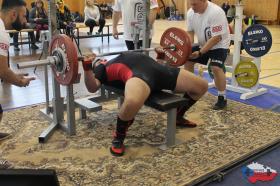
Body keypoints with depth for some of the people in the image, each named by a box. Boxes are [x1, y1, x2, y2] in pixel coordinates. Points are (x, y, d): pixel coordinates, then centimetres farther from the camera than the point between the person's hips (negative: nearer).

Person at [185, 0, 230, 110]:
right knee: (187, 60, 7)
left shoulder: (215, 12, -30)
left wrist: (200, 52, -33)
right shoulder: (191, 12, -8)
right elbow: (190, 32, -1)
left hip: (219, 45, -8)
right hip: (203, 44, 8)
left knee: (216, 68, -27)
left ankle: (222, 98, -10)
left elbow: (216, 38, -31)